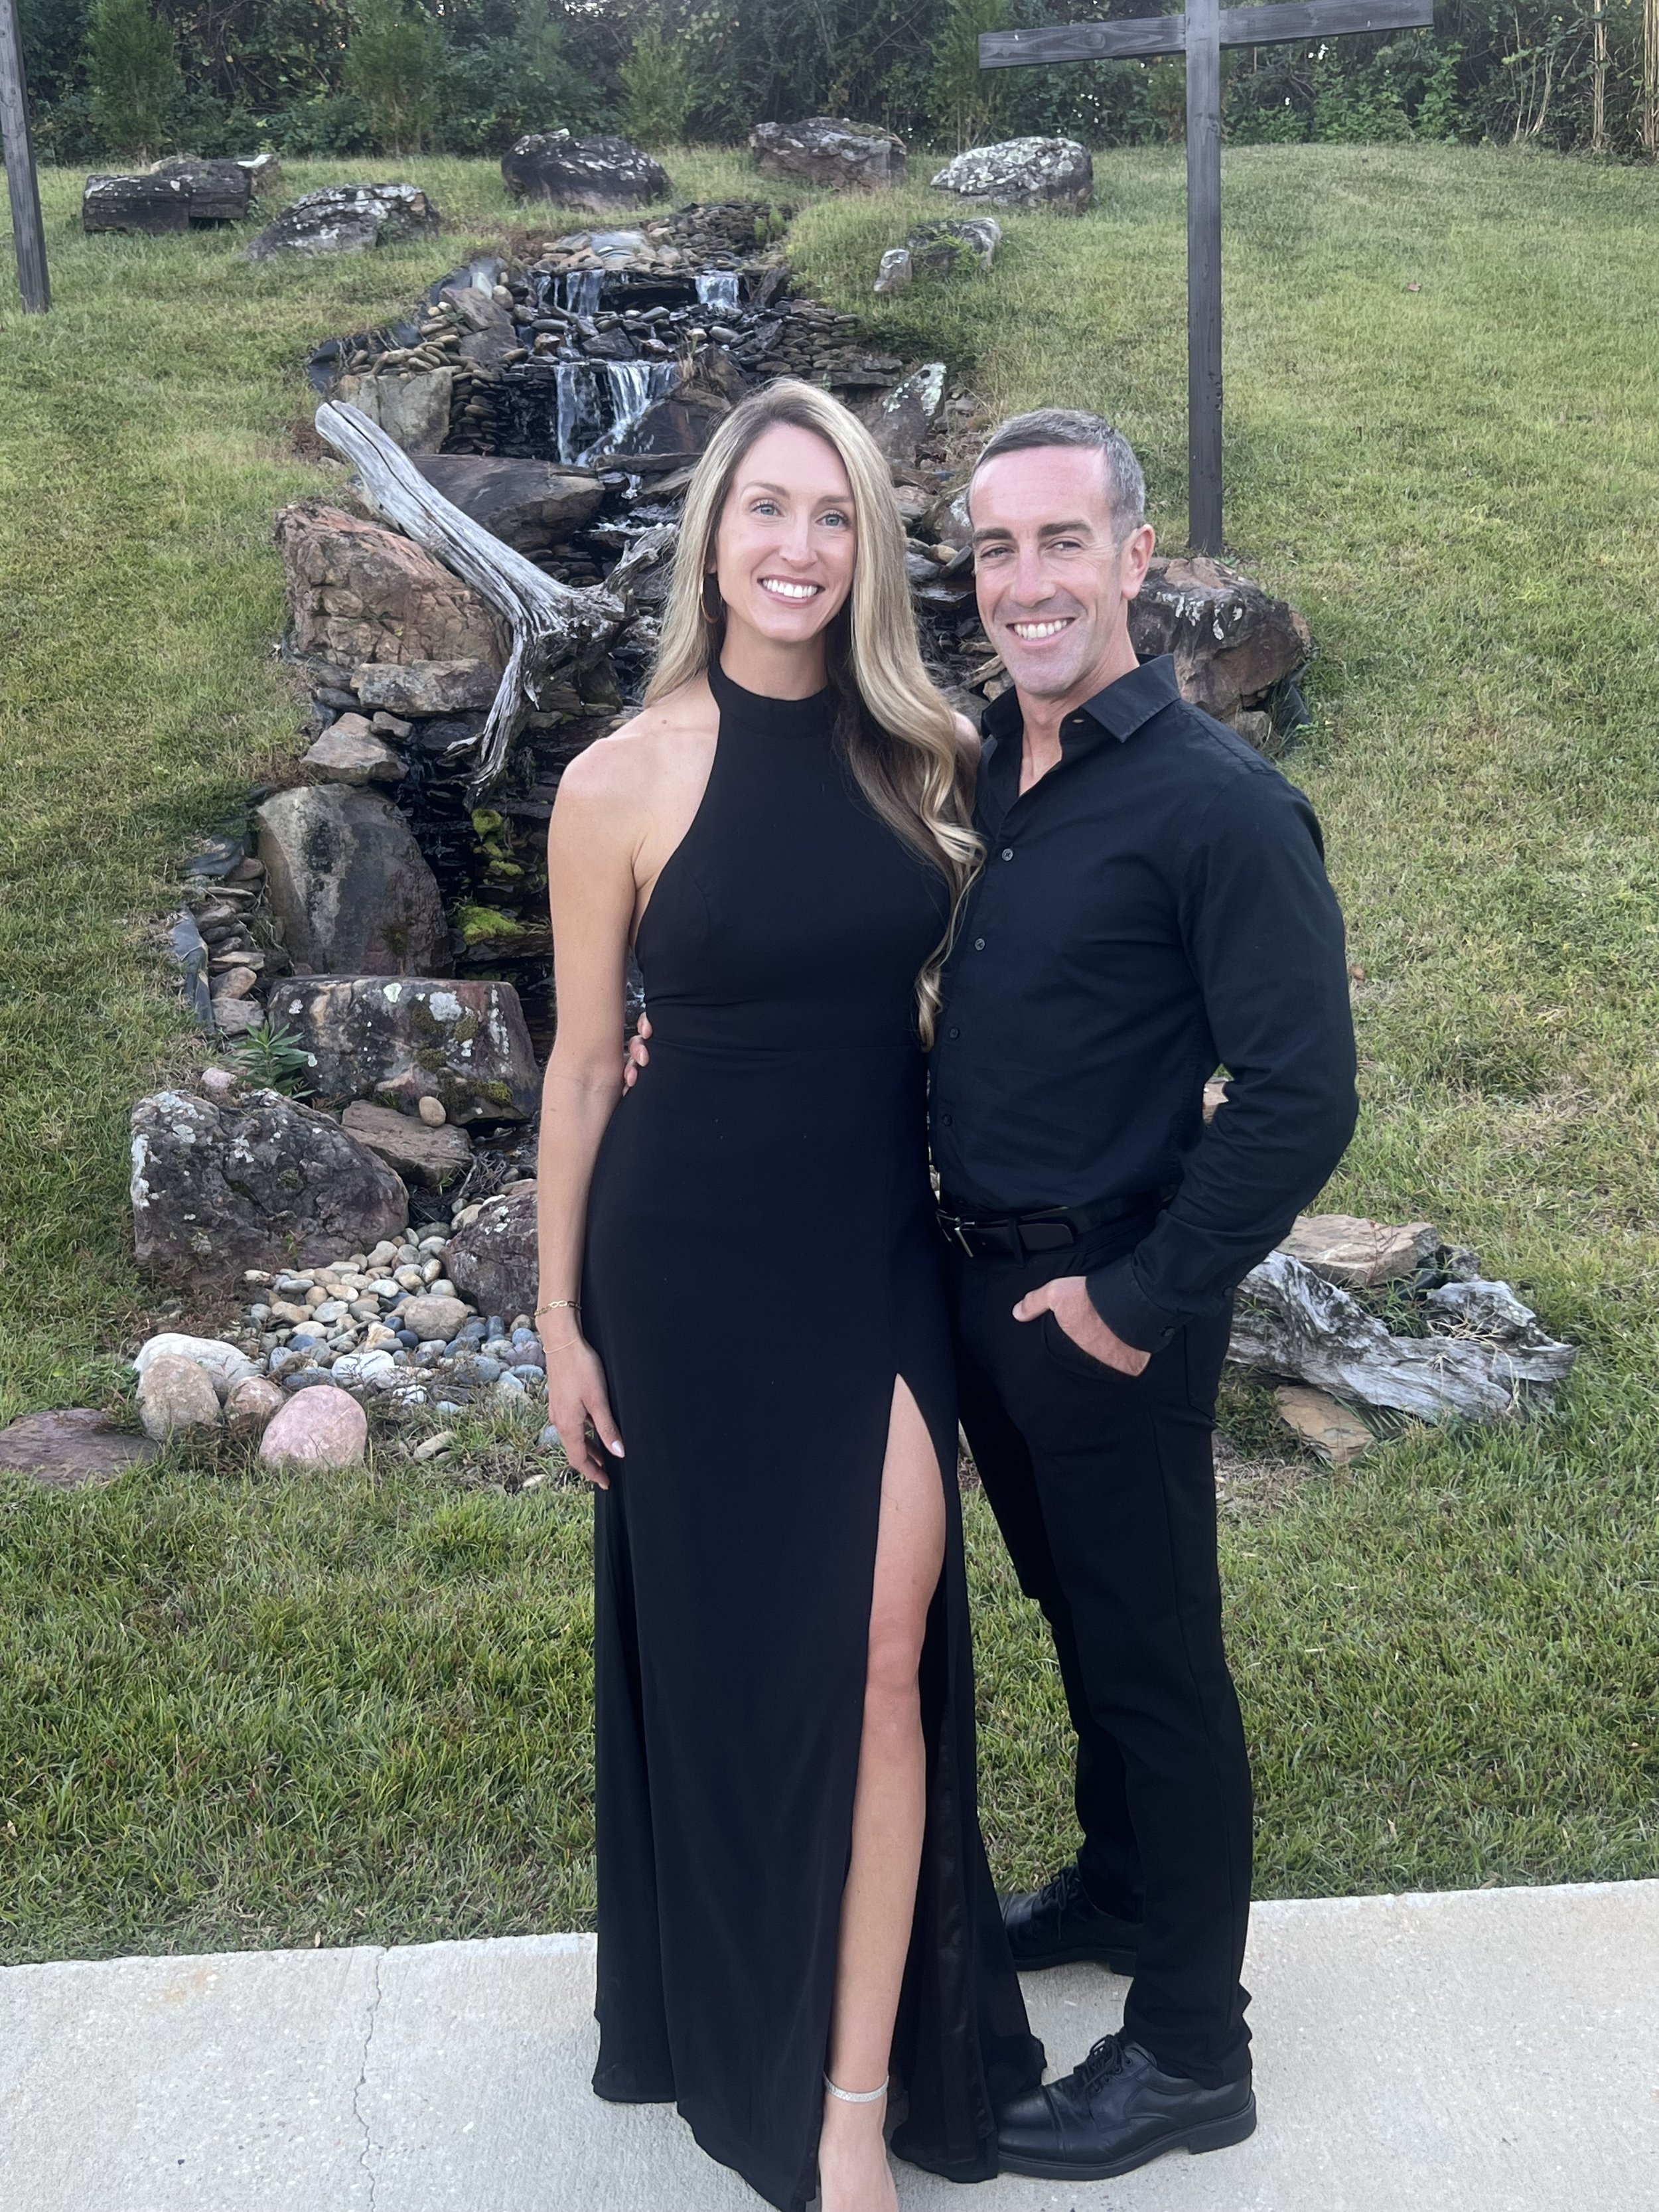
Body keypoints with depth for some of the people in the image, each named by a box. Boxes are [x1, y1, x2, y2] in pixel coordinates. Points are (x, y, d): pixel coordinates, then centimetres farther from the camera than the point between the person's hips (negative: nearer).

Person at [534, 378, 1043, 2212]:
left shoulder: (917, 757, 1)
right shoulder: (625, 781, -7)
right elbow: (583, 1063, -3)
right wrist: (560, 1323, -1)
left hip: (879, 1256, 2)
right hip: (693, 1266, -2)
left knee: (885, 1659, 1)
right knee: (721, 1646, 11)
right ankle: (740, 2015, 37)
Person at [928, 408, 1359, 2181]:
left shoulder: (1220, 802, -18)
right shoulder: (983, 768, 5)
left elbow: (1301, 1092, -21)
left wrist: (1142, 1297, -18)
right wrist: (961, 1240, 5)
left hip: (1104, 1307, -7)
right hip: (979, 1281, 7)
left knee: (1152, 1651, 6)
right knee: (1075, 1611, 23)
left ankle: (1189, 2052, 23)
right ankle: (1118, 1884, 45)